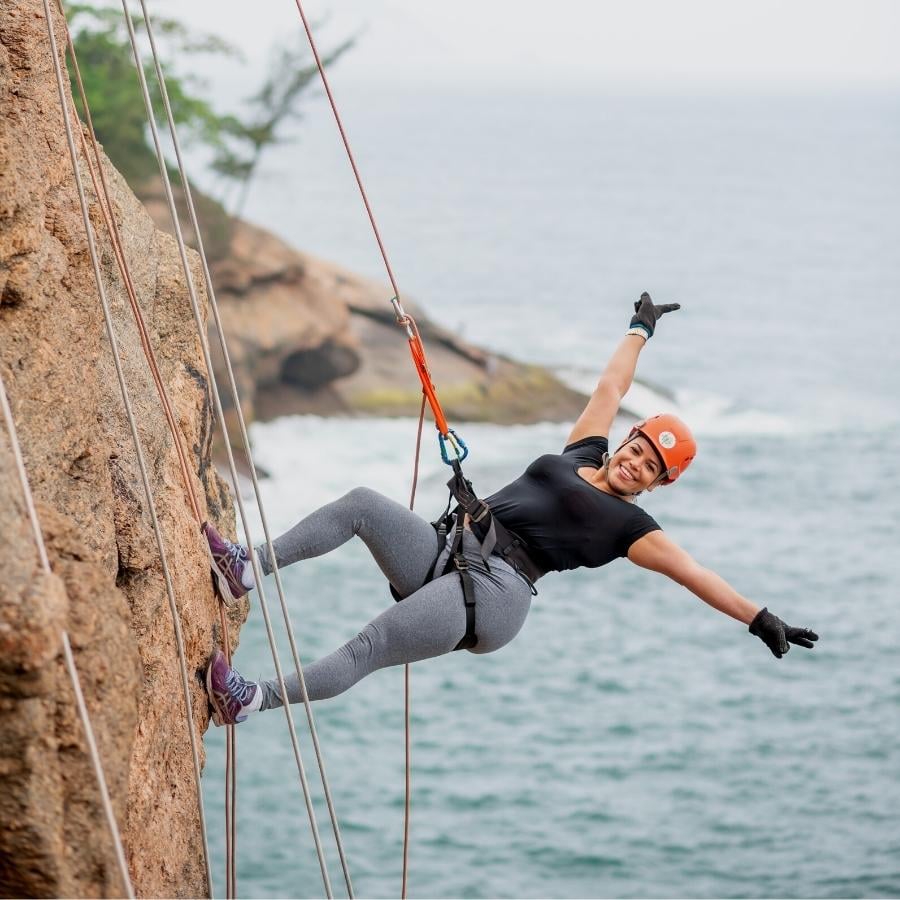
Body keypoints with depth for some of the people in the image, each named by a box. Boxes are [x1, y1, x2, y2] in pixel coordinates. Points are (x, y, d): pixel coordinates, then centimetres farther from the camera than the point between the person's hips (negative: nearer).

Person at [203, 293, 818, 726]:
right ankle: (248, 571, -20)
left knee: (366, 651, -24)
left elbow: (695, 575, 1)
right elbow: (611, 386, 31)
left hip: (492, 593, -7)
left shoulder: (628, 525, 4)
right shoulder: (583, 453, 21)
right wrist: (641, 330, 43)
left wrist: (762, 620, -5)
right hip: (447, 556, 7)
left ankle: (250, 699, -27)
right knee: (361, 503, -17)